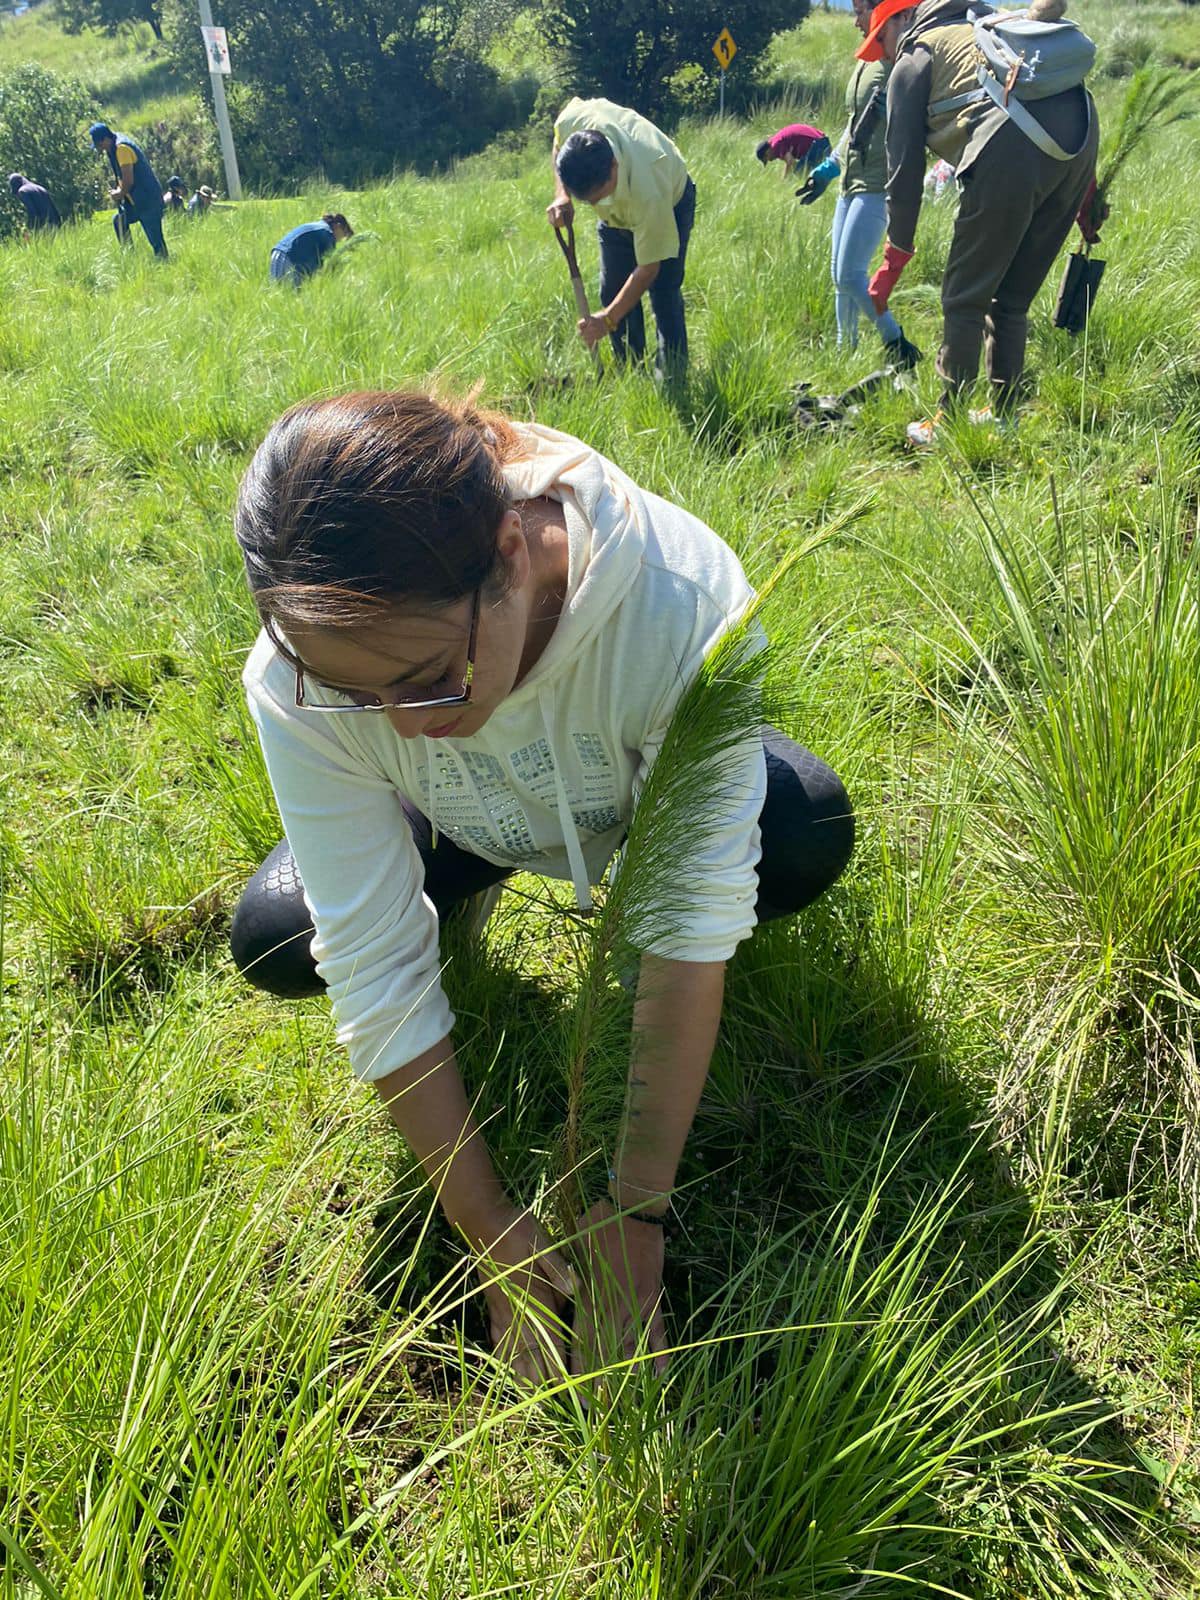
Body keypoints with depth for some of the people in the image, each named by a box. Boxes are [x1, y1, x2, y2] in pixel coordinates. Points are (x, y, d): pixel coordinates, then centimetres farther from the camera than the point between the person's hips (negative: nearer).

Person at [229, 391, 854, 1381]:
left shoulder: (680, 598, -42)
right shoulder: (298, 681, -35)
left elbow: (695, 927, -37)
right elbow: (375, 970, -30)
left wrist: (635, 1208, -32)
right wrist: (488, 1225, -26)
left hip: (649, 801, 0)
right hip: (465, 828, 1)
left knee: (808, 842, -29)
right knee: (274, 943, -21)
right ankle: (449, 882, 12)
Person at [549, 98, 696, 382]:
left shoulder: (650, 195, -47)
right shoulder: (573, 121, -37)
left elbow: (648, 268, -33)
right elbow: (559, 145, -9)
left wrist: (608, 319, -31)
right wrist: (562, 196, -22)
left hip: (671, 203, -5)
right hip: (617, 210, 5)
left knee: (664, 292, -15)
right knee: (613, 290, 2)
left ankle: (672, 378, -4)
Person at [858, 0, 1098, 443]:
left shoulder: (913, 60, 14)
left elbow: (905, 164, 10)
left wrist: (896, 255, 16)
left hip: (1013, 152, -7)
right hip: (1081, 136, 7)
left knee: (964, 298, 3)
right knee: (1012, 298, 17)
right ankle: (1002, 415, 22)